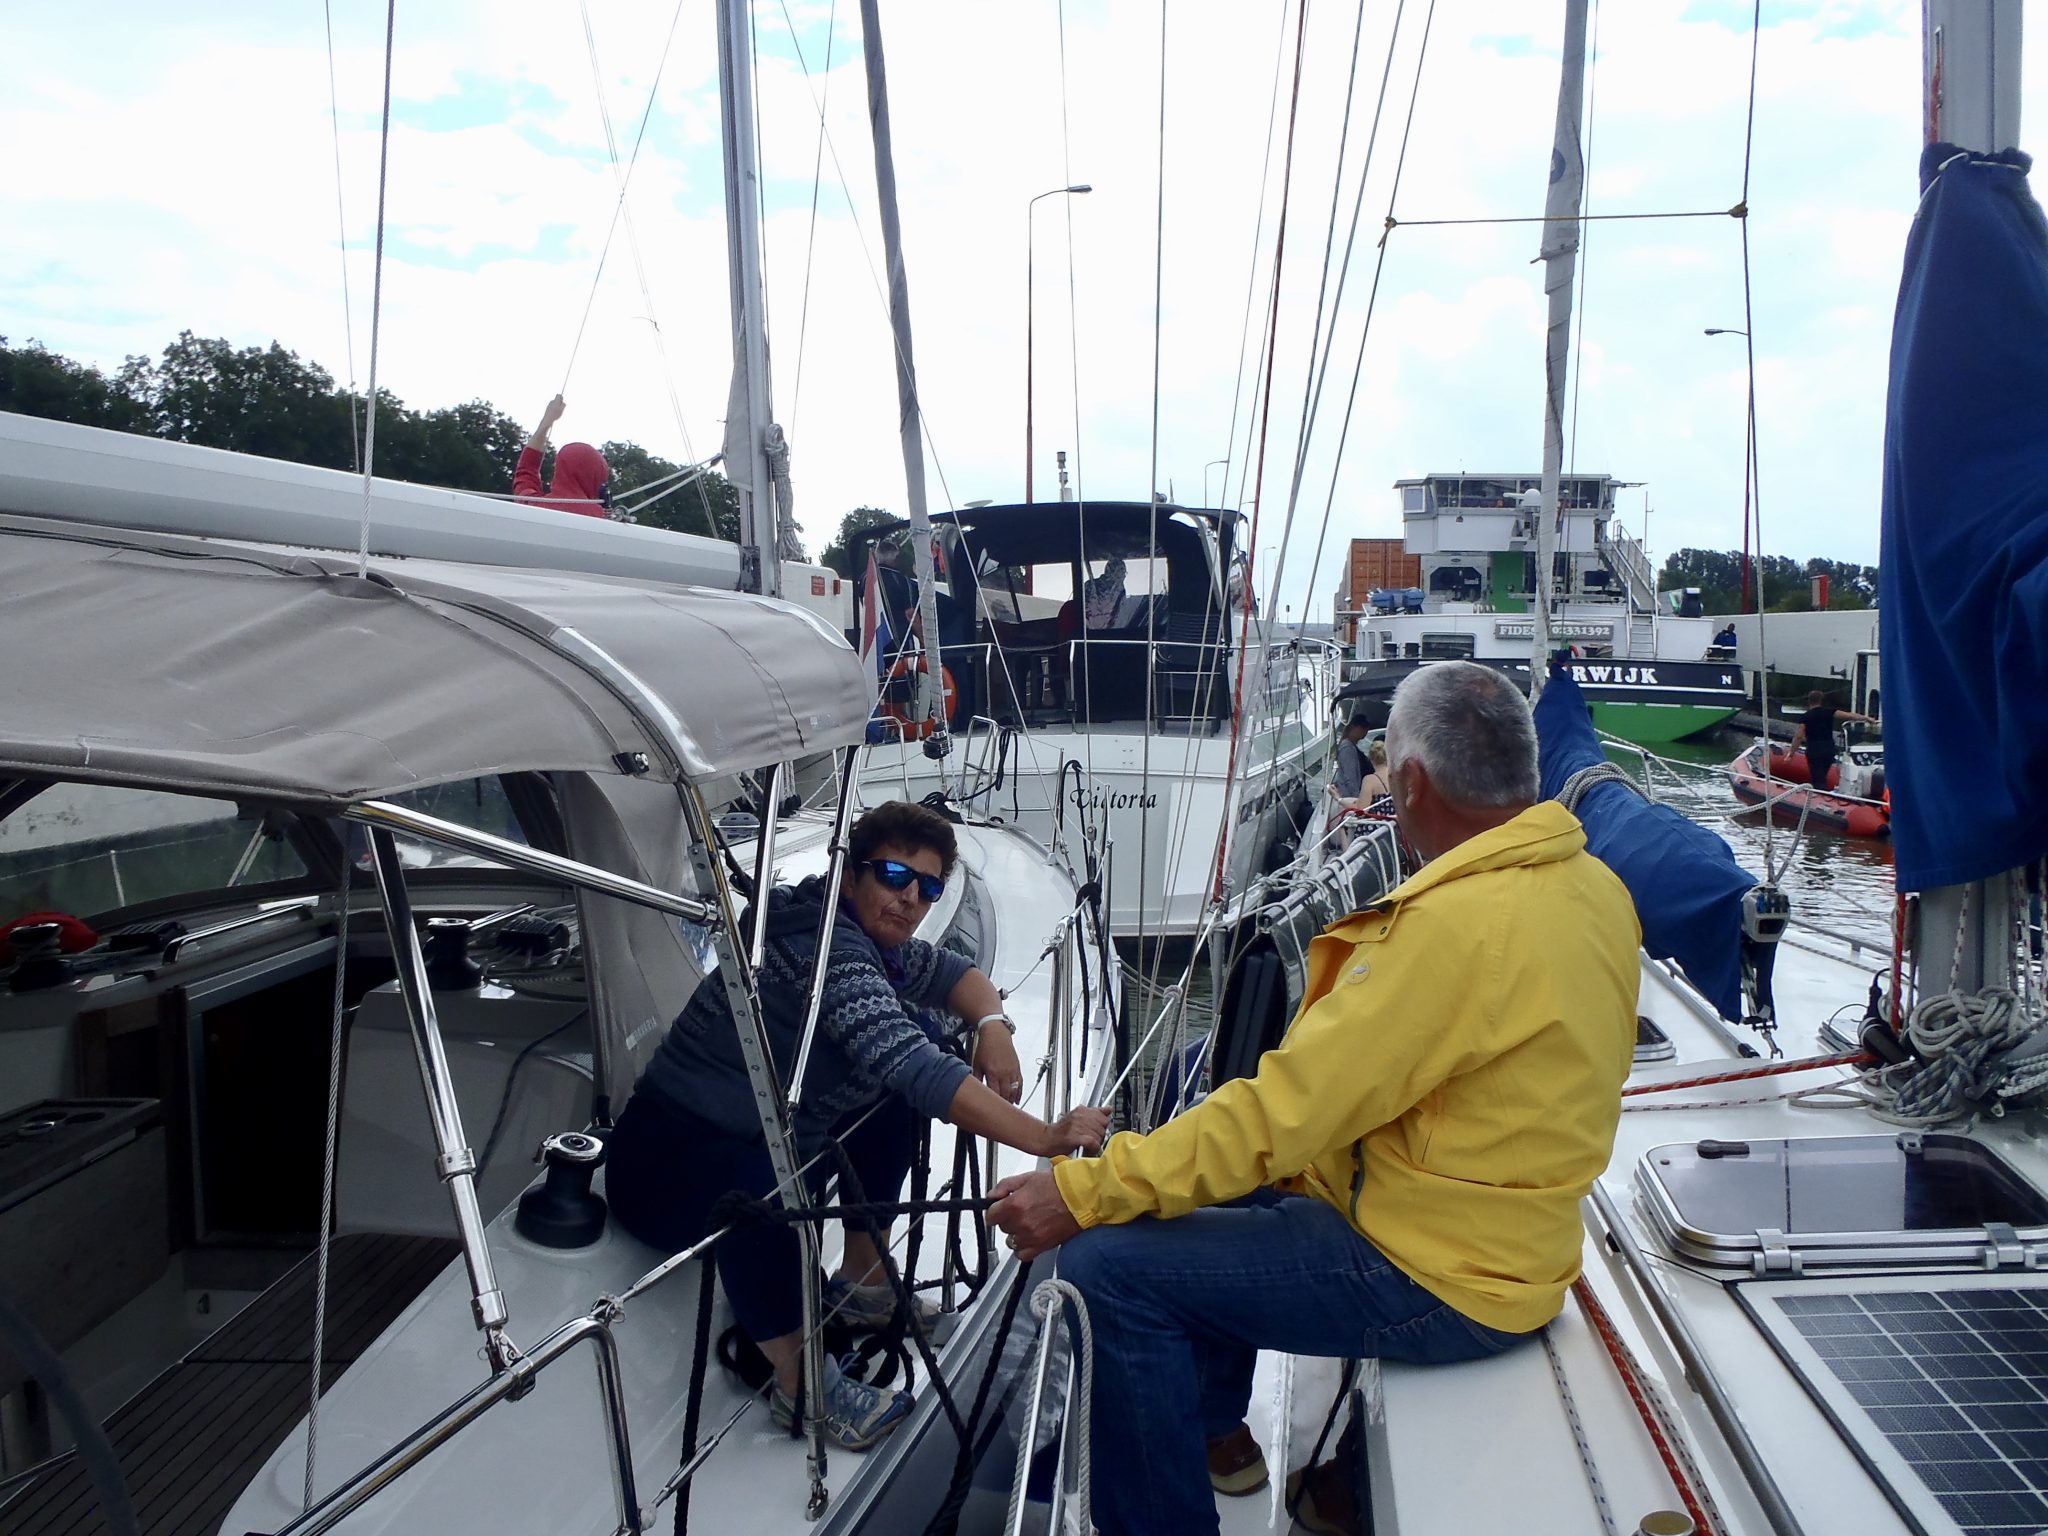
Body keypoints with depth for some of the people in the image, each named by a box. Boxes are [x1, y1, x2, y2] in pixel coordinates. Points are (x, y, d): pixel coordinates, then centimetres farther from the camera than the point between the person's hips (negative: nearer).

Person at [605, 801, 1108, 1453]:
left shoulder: (868, 936, 1)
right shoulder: (826, 946, -27)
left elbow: (950, 971, 14)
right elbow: (914, 1069, -37)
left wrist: (992, 1025, -8)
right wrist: (1043, 1138, -38)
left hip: (758, 1142, 10)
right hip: (665, 1161, -10)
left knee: (905, 1057, 9)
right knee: (763, 1191, -41)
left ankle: (860, 1280, 15)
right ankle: (799, 1380, -16)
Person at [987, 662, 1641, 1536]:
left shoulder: (1459, 922, -28)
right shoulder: (1589, 883, 1)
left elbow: (1283, 1111, -26)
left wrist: (1081, 1193, -18)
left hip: (1443, 1281, -10)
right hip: (1510, 1228, 10)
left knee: (1109, 1265, -12)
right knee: (1214, 1183, 22)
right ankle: (1215, 1431, 34)